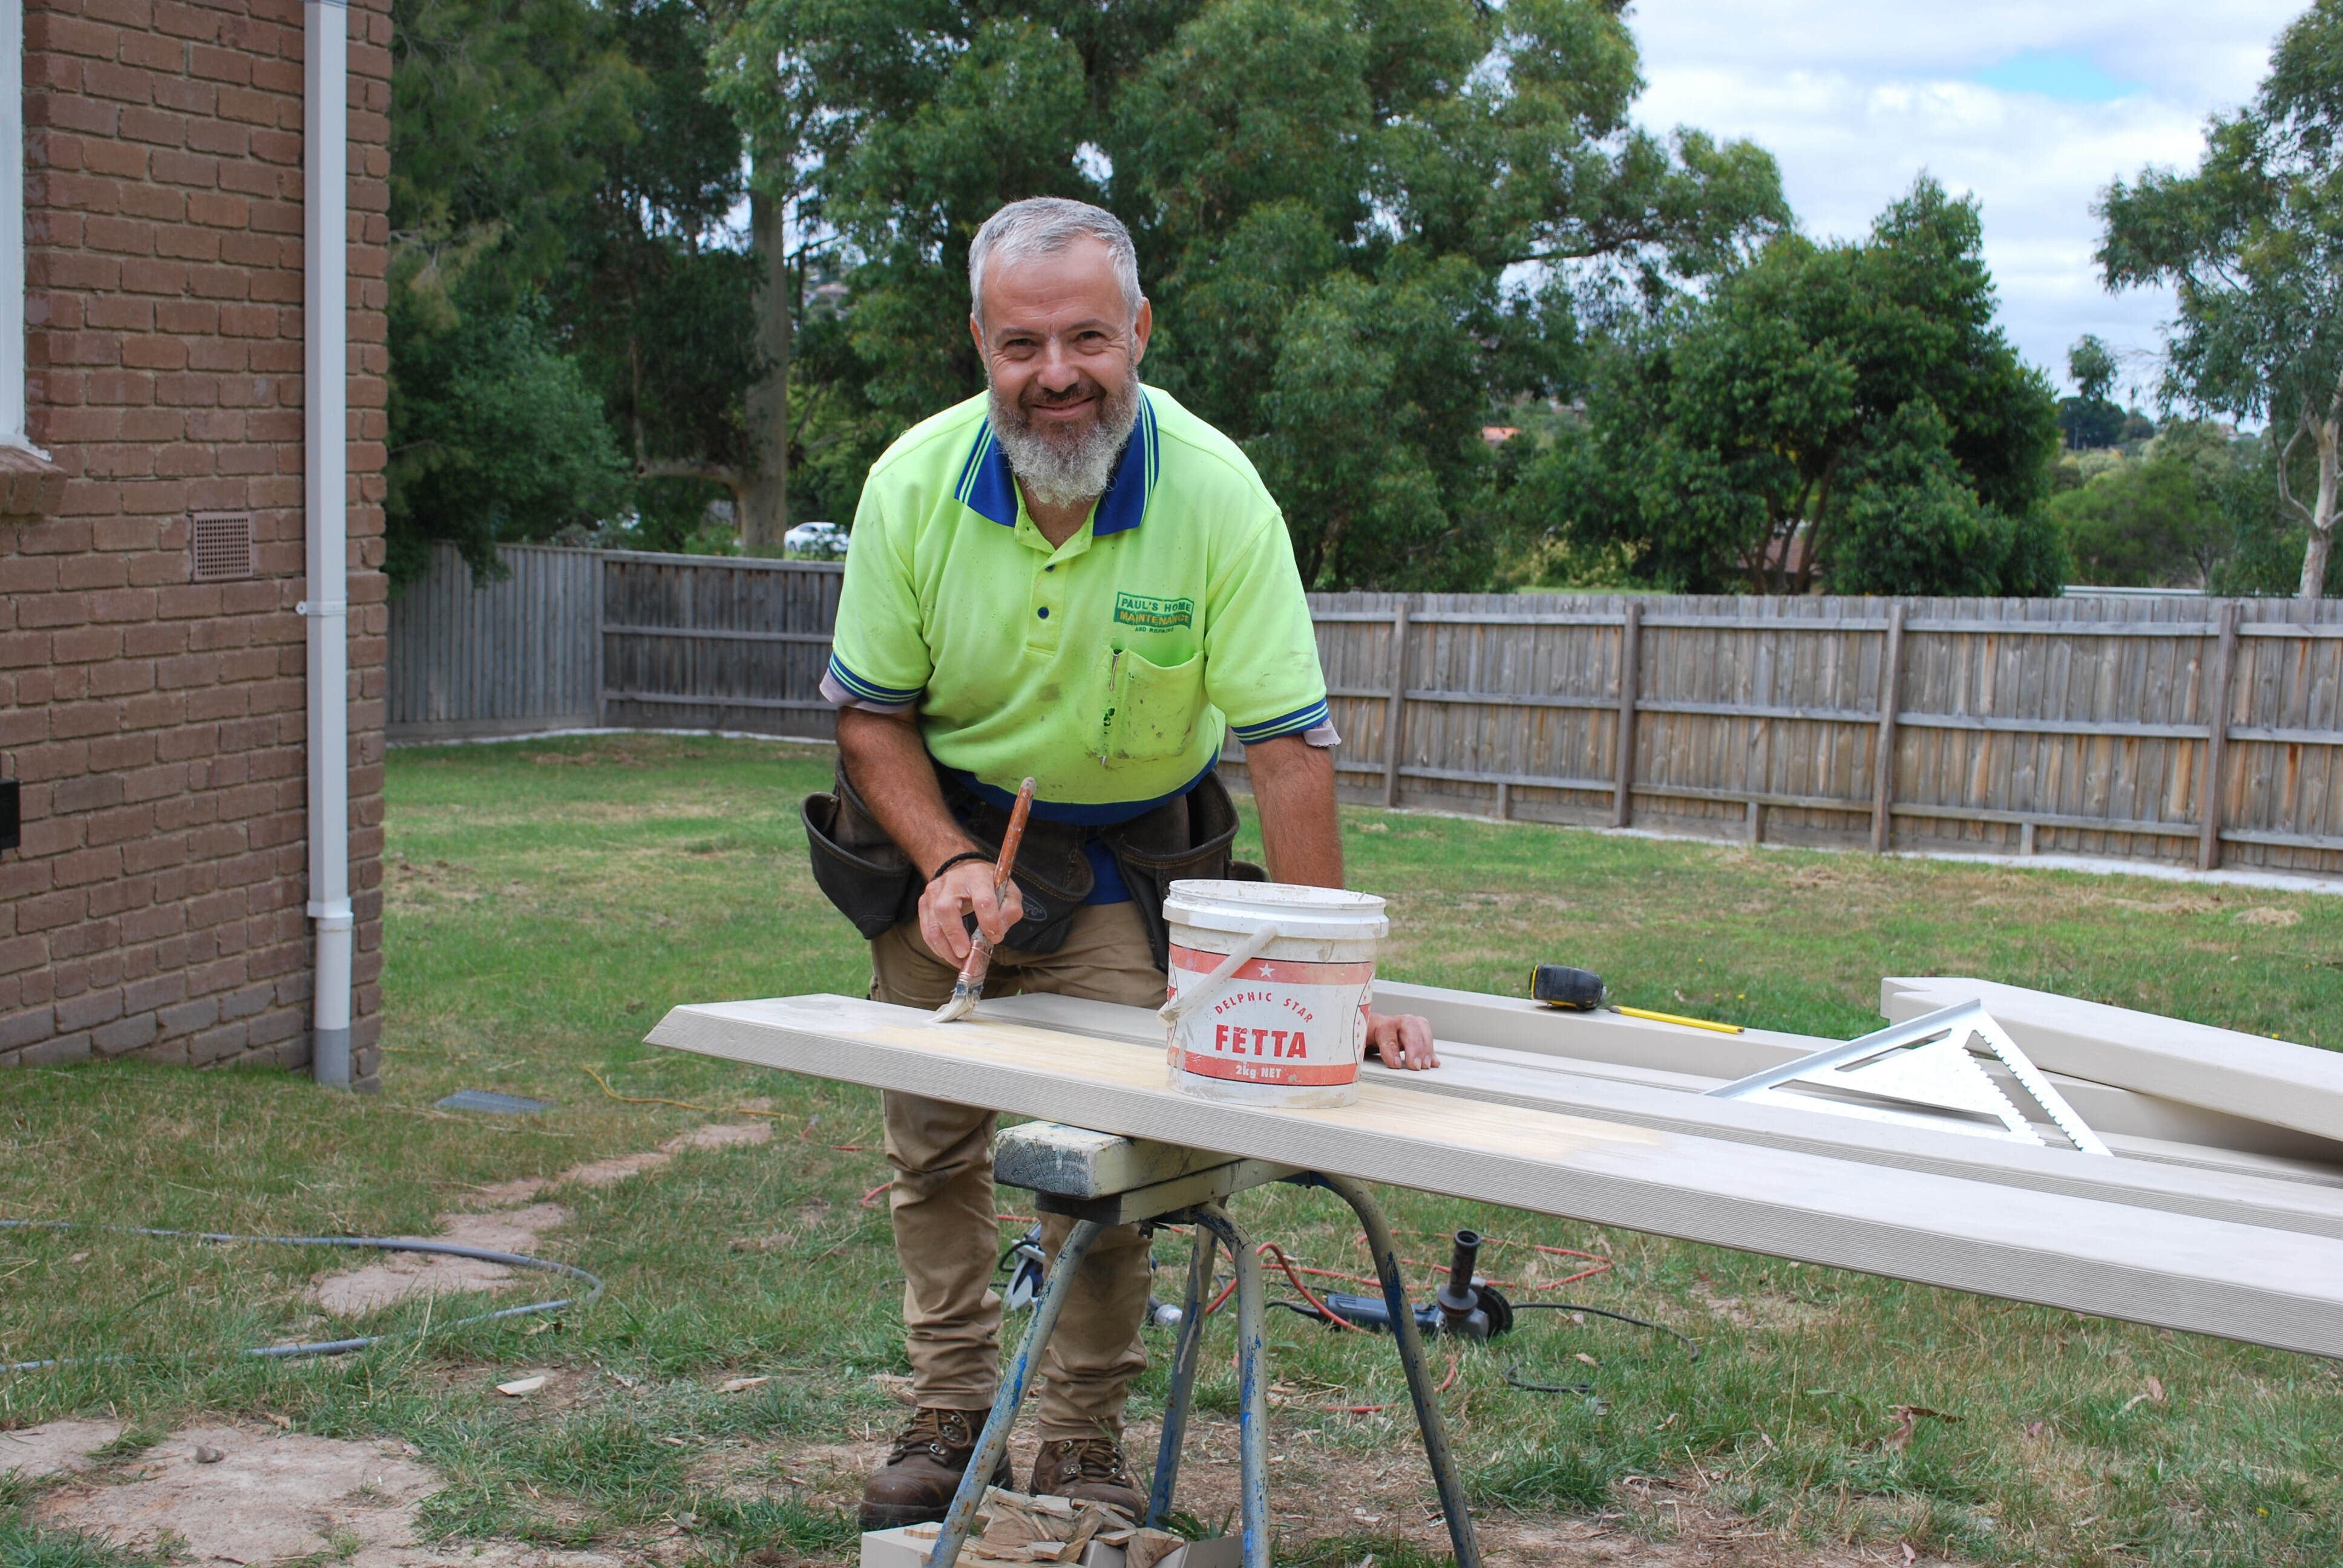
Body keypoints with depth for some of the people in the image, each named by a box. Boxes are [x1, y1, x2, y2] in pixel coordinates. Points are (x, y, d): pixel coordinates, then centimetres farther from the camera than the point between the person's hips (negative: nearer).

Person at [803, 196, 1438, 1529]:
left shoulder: (1217, 492, -26)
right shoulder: (915, 481, -19)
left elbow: (1290, 743, -25)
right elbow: (870, 711, -7)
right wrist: (948, 863, -23)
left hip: (1124, 858, -2)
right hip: (941, 829, 2)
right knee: (935, 1142, 9)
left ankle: (1086, 1447, 14)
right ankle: (952, 1418, 26)